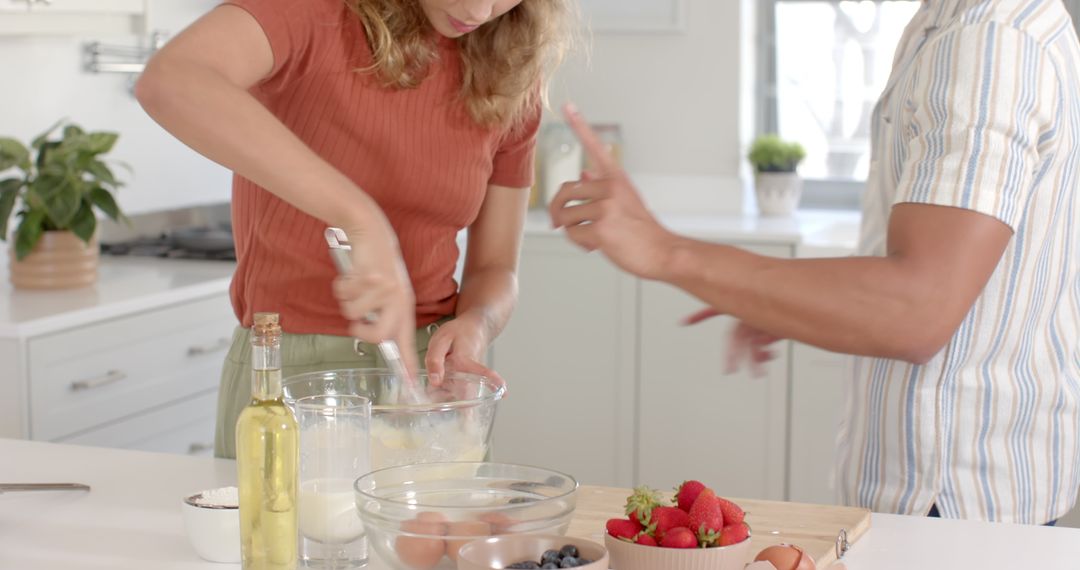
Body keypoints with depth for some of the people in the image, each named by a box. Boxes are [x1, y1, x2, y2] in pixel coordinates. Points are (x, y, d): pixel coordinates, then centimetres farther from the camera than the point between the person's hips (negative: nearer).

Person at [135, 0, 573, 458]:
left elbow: (494, 268, 5)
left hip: (424, 367, 4)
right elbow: (168, 83, -37)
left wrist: (474, 327, -18)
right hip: (289, 373, -3)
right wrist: (359, 218, -42)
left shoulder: (512, 77, -2)